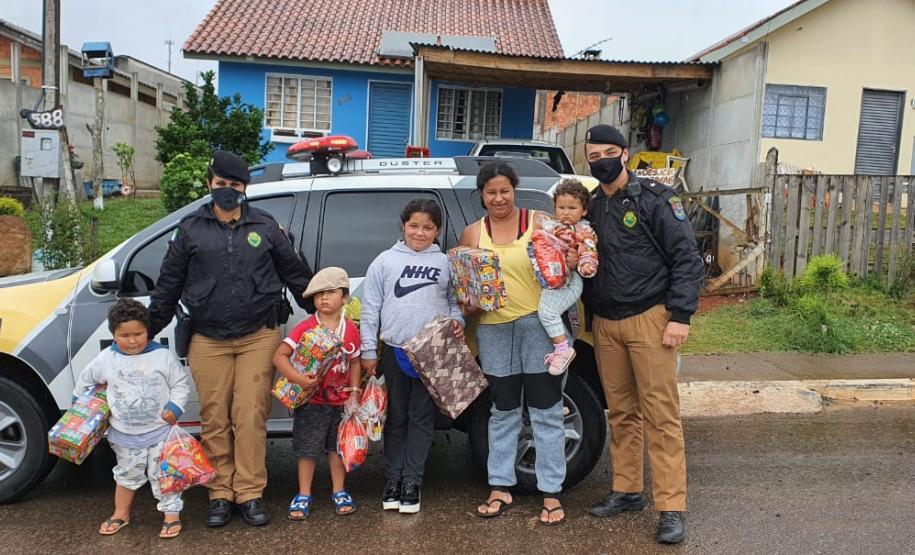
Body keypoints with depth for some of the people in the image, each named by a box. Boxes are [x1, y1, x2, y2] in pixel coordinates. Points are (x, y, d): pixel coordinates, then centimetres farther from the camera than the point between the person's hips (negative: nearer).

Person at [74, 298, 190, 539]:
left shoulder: (163, 356, -9)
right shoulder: (106, 359, -3)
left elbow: (180, 383, -3)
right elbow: (86, 379, 16)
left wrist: (174, 407, -13)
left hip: (159, 430, -2)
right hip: (124, 434, 3)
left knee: (163, 473, 3)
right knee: (127, 474, 18)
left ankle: (172, 513, 12)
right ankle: (121, 514, 35)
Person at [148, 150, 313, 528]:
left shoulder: (265, 226, 8)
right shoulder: (190, 229, 8)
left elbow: (295, 275, 13)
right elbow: (168, 285, 11)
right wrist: (149, 331, 12)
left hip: (258, 337, -1)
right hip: (208, 341, 1)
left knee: (251, 416, -2)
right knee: (214, 420, 5)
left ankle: (250, 493, 9)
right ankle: (220, 493, 17)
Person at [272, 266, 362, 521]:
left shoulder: (351, 329, -2)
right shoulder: (306, 327, -12)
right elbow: (279, 356, -16)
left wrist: (354, 391, -1)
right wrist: (298, 379, -28)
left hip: (341, 401, 3)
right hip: (311, 401, -2)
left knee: (337, 446, 14)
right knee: (307, 449, 7)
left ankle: (339, 492, 28)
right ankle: (304, 495, 21)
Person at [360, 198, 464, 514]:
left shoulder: (445, 263, 7)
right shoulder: (385, 261, 4)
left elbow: (454, 301, 16)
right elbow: (370, 308, 5)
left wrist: (457, 320, -6)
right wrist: (368, 351, 2)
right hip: (394, 351, 0)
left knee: (422, 418, 5)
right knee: (396, 418, 9)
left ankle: (412, 482, 14)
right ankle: (393, 479, 20)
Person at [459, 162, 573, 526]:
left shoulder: (539, 223, 1)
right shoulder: (472, 234, 8)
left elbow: (559, 266, 2)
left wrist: (571, 264, -19)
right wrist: (468, 303, -6)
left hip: (539, 325, -2)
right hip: (493, 330, 3)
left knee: (546, 412, 3)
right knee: (503, 412, 13)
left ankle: (551, 493, 14)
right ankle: (500, 488, 25)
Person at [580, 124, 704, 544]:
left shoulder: (654, 199, -4)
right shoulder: (590, 207, 12)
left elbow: (686, 258, -7)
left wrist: (680, 316, -14)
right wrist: (587, 313, 8)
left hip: (649, 318, -5)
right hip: (605, 324, 5)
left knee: (661, 414, -4)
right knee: (621, 412, 12)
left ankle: (671, 508, 2)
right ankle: (627, 490, 25)